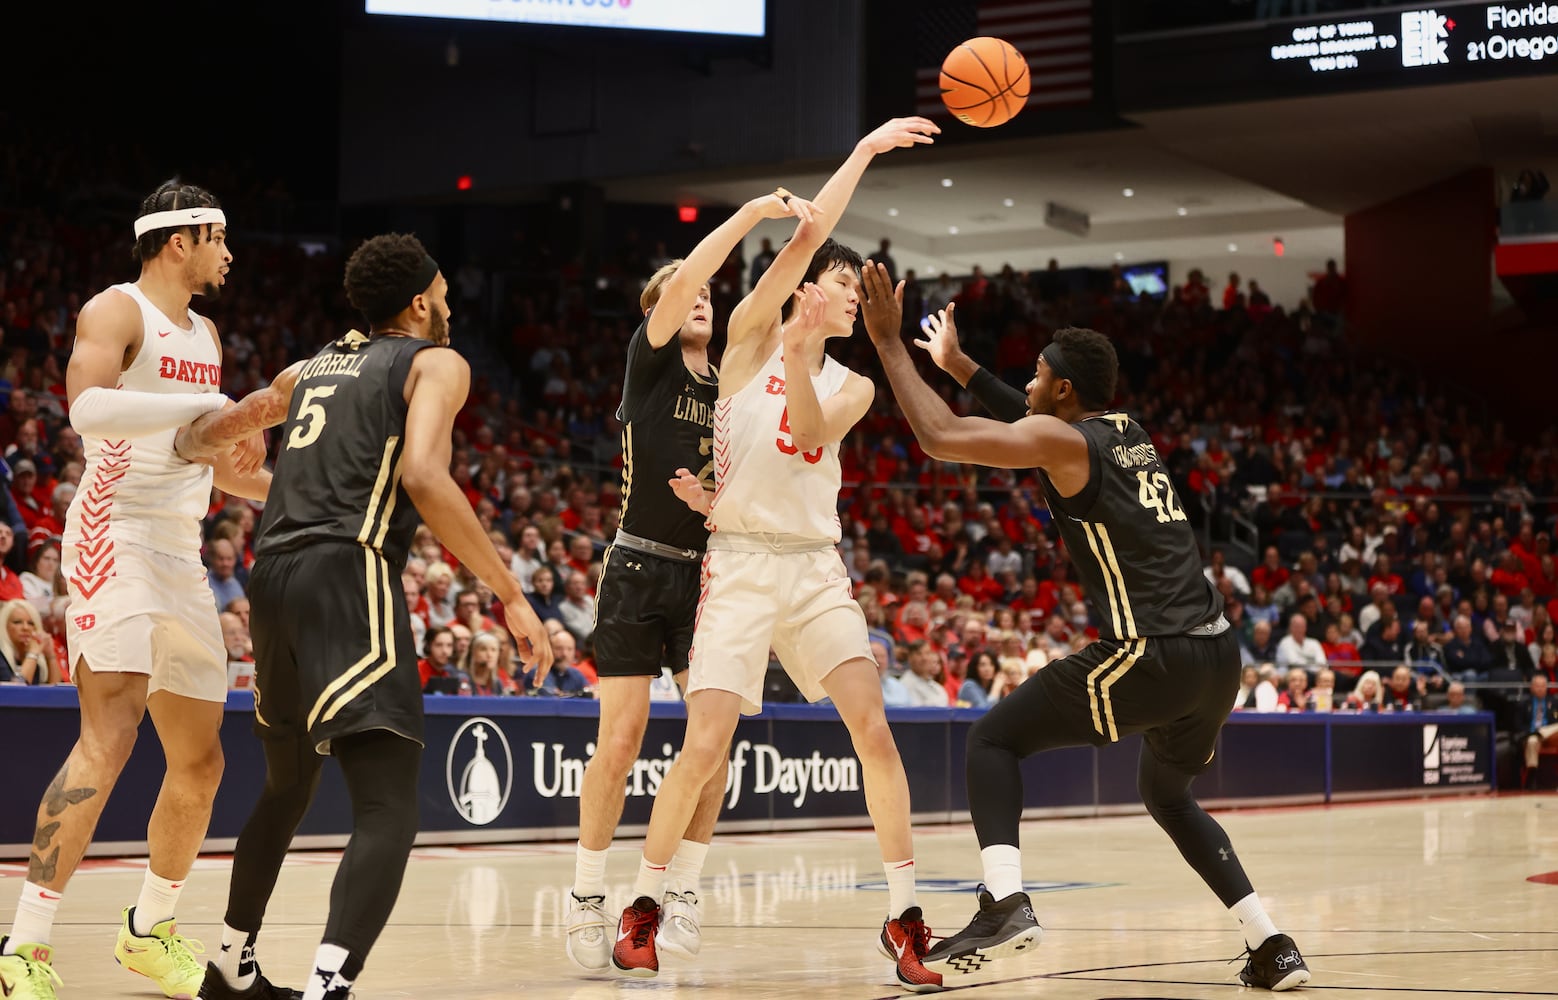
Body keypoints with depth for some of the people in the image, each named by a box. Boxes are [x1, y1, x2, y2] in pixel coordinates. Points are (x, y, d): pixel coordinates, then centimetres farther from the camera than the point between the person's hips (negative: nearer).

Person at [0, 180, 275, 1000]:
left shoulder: (204, 334, 20)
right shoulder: (118, 312, -7)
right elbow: (87, 406, -27)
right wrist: (210, 407, -28)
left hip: (182, 553, 9)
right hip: (117, 538, -9)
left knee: (200, 761, 12)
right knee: (109, 739, -22)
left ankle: (150, 931, 30)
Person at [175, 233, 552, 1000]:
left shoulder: (315, 366, 25)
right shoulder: (435, 362, 6)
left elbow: (212, 430, 36)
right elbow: (422, 476, -12)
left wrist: (181, 446, 61)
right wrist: (510, 594, -11)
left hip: (274, 576, 8)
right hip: (348, 574, -8)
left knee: (288, 785, 28)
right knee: (388, 810, -14)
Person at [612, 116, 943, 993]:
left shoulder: (851, 388, 14)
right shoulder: (750, 337, 3)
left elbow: (811, 434, -7)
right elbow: (805, 238, -6)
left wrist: (798, 357, -22)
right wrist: (867, 149, -6)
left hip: (817, 570, 4)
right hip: (741, 567, -4)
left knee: (875, 731, -10)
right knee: (706, 748, -10)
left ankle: (904, 917, -4)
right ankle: (644, 907, 8)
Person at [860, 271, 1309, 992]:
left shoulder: (1061, 441, -4)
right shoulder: (1128, 433, 19)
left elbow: (940, 438, -10)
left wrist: (889, 342, 1)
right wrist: (956, 363, 43)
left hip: (1148, 655, -8)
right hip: (1216, 653, 8)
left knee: (992, 740, 4)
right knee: (1167, 796, 30)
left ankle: (1005, 904, -15)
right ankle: (1273, 949, 22)